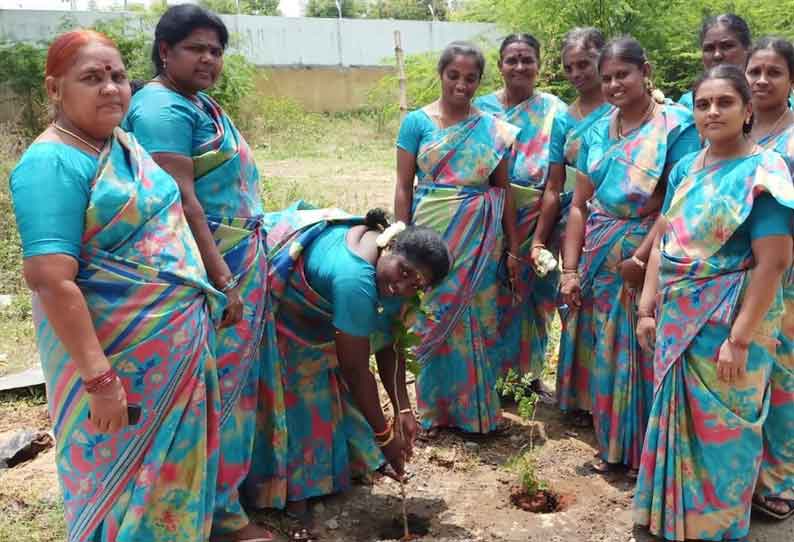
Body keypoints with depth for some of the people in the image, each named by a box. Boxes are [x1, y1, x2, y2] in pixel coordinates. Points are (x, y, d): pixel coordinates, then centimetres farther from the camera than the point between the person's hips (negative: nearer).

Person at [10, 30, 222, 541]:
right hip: (117, 357, -8)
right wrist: (99, 379, -25)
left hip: (177, 343, 8)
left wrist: (208, 283, 17)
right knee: (122, 479, 9)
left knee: (173, 467, 20)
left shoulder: (125, 142, 7)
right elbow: (51, 281, -24)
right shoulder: (52, 163, -18)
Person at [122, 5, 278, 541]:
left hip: (240, 259, 10)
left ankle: (234, 481, 35)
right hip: (210, 265, -10)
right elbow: (180, 201, -23)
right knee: (218, 382, -1)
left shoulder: (200, 103, 14)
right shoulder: (163, 109, -16)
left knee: (236, 374, 18)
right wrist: (223, 280, -25)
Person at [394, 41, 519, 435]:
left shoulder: (493, 129, 5)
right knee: (435, 321, 6)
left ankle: (477, 408, 25)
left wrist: (513, 248, 6)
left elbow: (504, 191, 8)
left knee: (478, 320, 7)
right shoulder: (418, 122, 1)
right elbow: (404, 187, 0)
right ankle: (435, 409, 23)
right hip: (432, 234, -1)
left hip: (480, 239, 2)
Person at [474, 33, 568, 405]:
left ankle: (531, 374, 29)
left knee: (533, 301, 11)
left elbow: (554, 186, -9)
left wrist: (539, 241, -14)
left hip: (536, 224, 0)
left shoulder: (554, 113, -5)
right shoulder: (481, 109, 0)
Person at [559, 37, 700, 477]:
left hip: (649, 254, -5)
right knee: (605, 354, 11)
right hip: (598, 257, 5)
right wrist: (570, 270, 2)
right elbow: (579, 205, 7)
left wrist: (641, 257, -20)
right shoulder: (597, 133, 8)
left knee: (643, 354, 4)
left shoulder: (676, 125, -8)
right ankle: (612, 446, 28)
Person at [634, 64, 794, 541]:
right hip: (678, 317, 6)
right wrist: (648, 308, 5)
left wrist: (739, 338, -21)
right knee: (676, 419, 16)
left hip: (728, 322, -6)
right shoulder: (686, 168, 8)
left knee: (720, 427, 7)